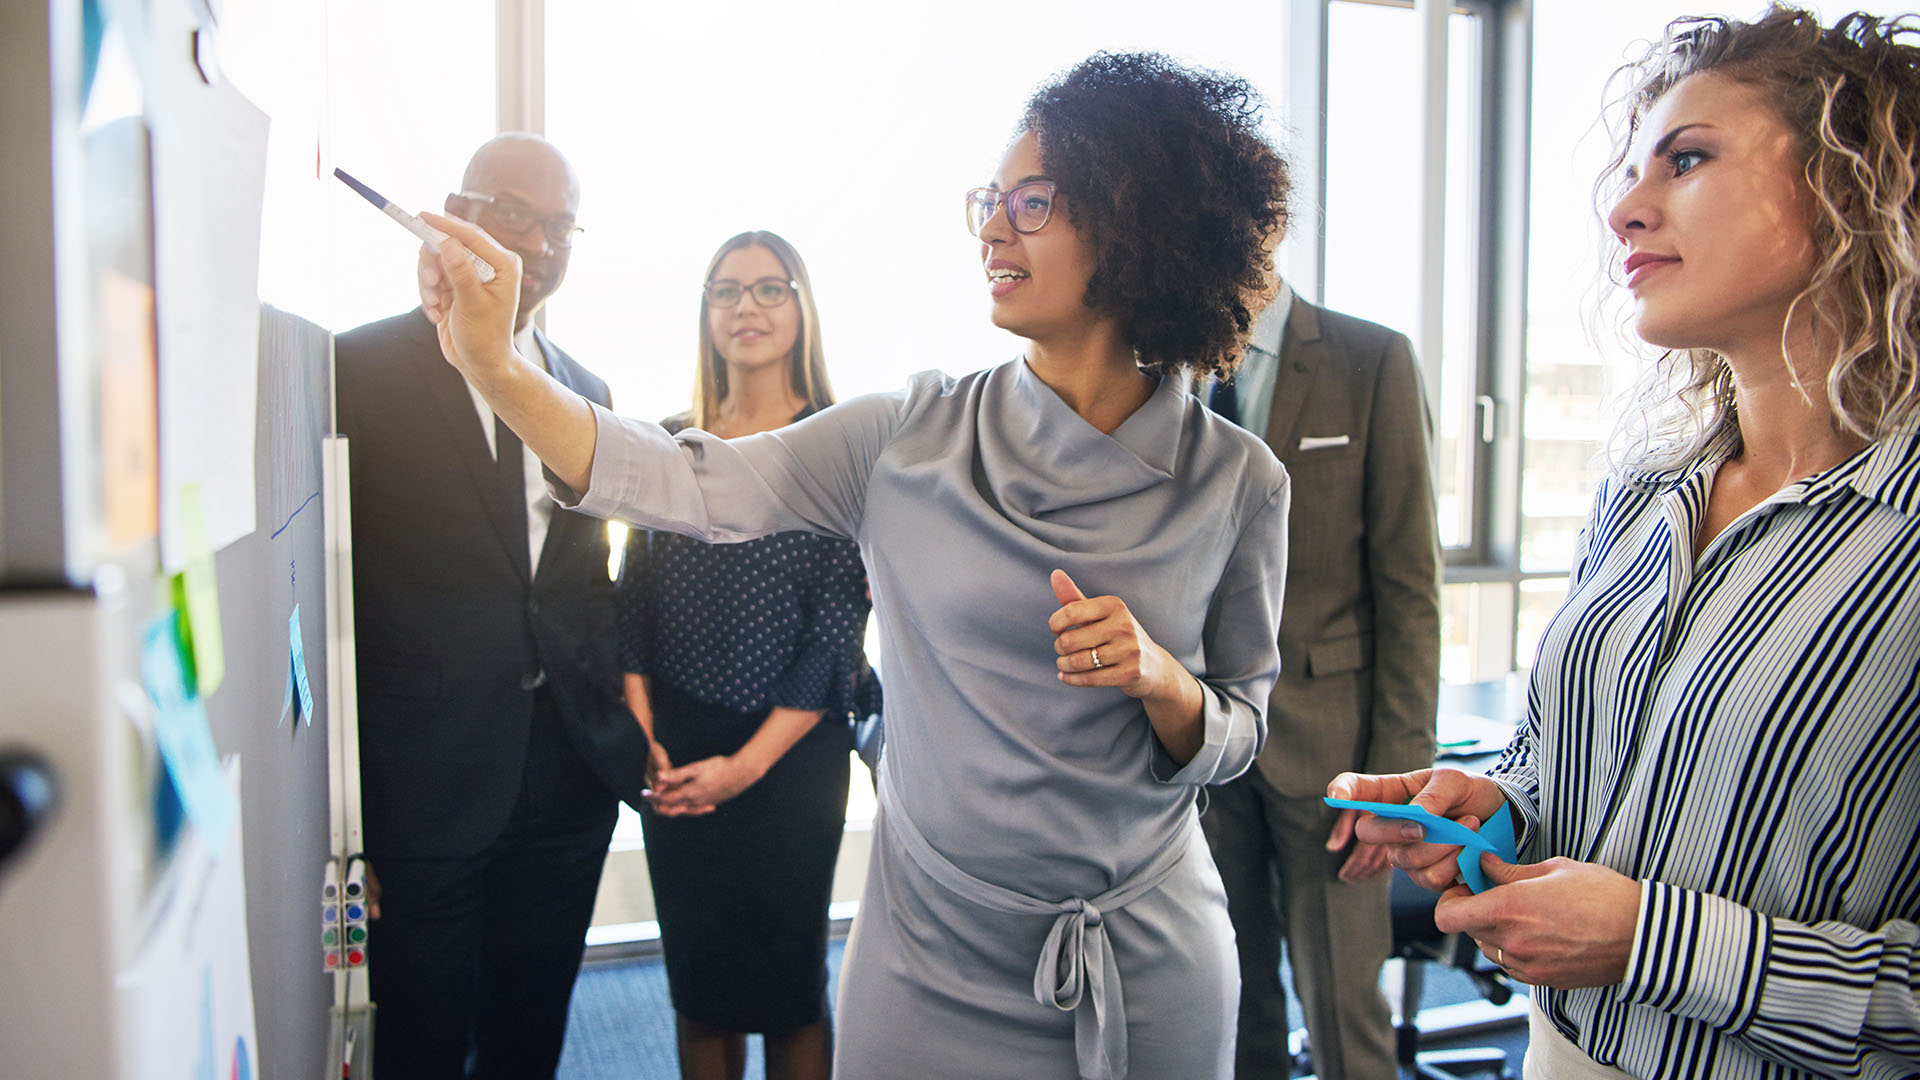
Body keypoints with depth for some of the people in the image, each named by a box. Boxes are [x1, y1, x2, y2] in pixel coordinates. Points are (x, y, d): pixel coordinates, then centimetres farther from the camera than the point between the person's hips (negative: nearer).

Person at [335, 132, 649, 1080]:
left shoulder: (586, 389, 11)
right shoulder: (362, 366, -6)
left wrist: (624, 728, 7)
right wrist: (340, 800, -10)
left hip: (569, 773, 5)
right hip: (425, 779, -4)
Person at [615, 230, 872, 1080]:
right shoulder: (669, 443, 6)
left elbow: (839, 628, -7)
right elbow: (632, 601, 7)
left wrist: (748, 762, -10)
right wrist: (644, 738, -5)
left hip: (790, 754, -3)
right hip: (674, 754, 3)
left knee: (788, 978, 7)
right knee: (695, 975, 13)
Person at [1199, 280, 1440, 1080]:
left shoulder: (1373, 361, -4)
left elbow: (1408, 587, -5)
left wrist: (1398, 770, -10)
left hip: (1324, 737, -2)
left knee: (1342, 1014, 7)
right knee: (1232, 1009, 13)